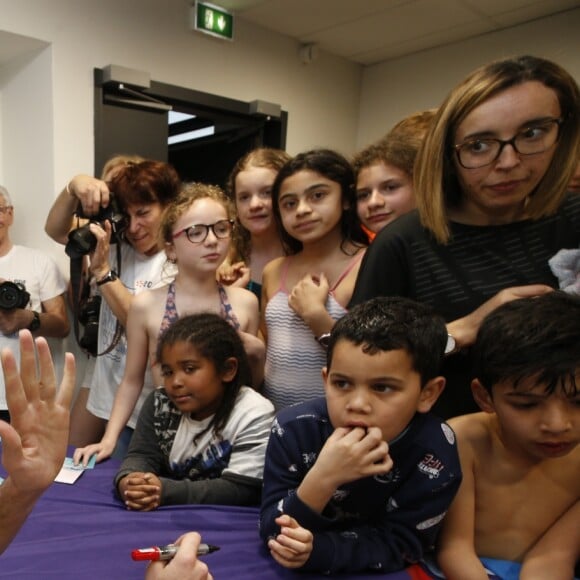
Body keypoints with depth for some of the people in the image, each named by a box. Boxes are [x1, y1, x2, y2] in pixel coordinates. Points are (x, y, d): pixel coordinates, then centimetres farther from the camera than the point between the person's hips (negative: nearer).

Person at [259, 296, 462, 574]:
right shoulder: (293, 429, -22)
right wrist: (322, 479, -39)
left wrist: (316, 549, -36)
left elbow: (398, 545, -20)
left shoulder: (434, 452, -23)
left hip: (384, 572, 0)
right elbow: (271, 530, -20)